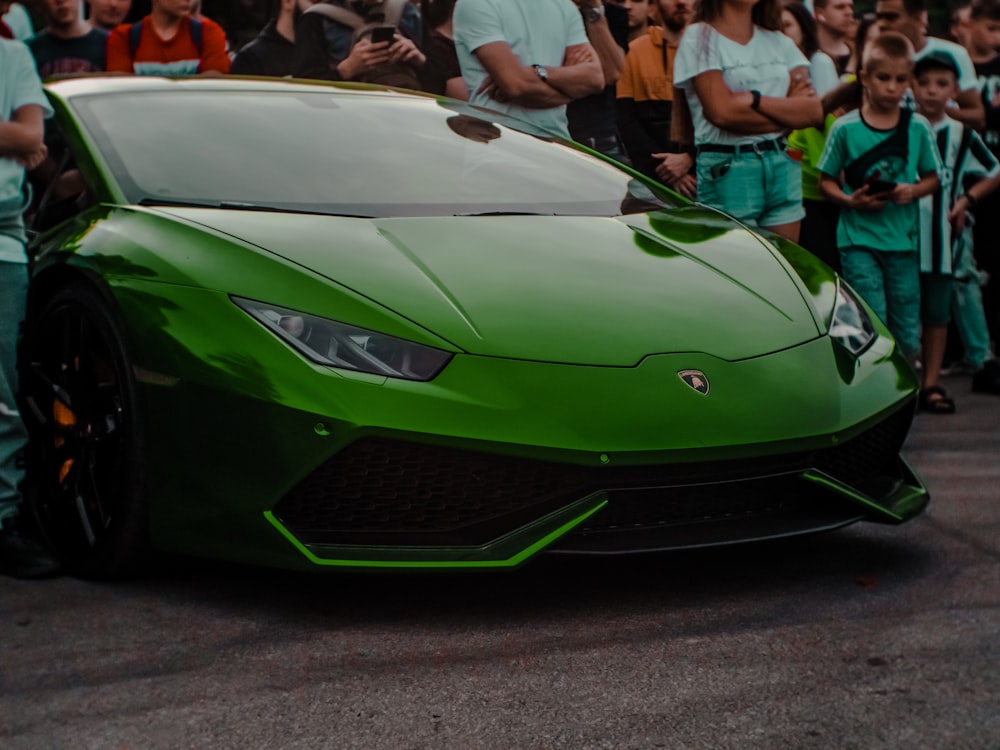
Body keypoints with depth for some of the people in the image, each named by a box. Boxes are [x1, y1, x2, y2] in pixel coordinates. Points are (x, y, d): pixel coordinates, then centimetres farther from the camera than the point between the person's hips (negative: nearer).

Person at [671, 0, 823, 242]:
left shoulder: (780, 42, 15)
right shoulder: (699, 37, -1)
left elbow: (814, 111, 1)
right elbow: (722, 112, -13)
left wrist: (755, 100, -11)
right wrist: (788, 112, -3)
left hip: (782, 165, 5)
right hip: (726, 169, -5)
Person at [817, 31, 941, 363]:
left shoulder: (918, 127, 2)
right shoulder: (844, 128, -3)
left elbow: (932, 177, 10)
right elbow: (825, 181, 2)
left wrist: (913, 191, -11)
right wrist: (850, 201, -16)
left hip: (903, 239, 2)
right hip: (858, 239, -2)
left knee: (908, 326, 8)